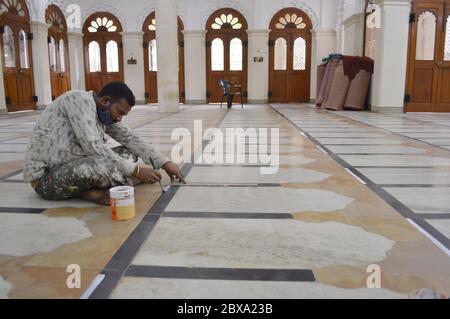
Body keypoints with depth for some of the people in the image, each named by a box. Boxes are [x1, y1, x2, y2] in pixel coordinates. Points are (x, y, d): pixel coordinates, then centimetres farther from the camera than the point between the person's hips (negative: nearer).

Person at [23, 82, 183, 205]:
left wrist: (165, 163, -1)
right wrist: (135, 170, -24)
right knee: (104, 166, -36)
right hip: (46, 175, -9)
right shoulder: (80, 99, -18)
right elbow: (93, 146, -27)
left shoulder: (106, 114, 6)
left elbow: (131, 139, 8)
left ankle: (91, 189, -11)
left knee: (128, 153, 3)